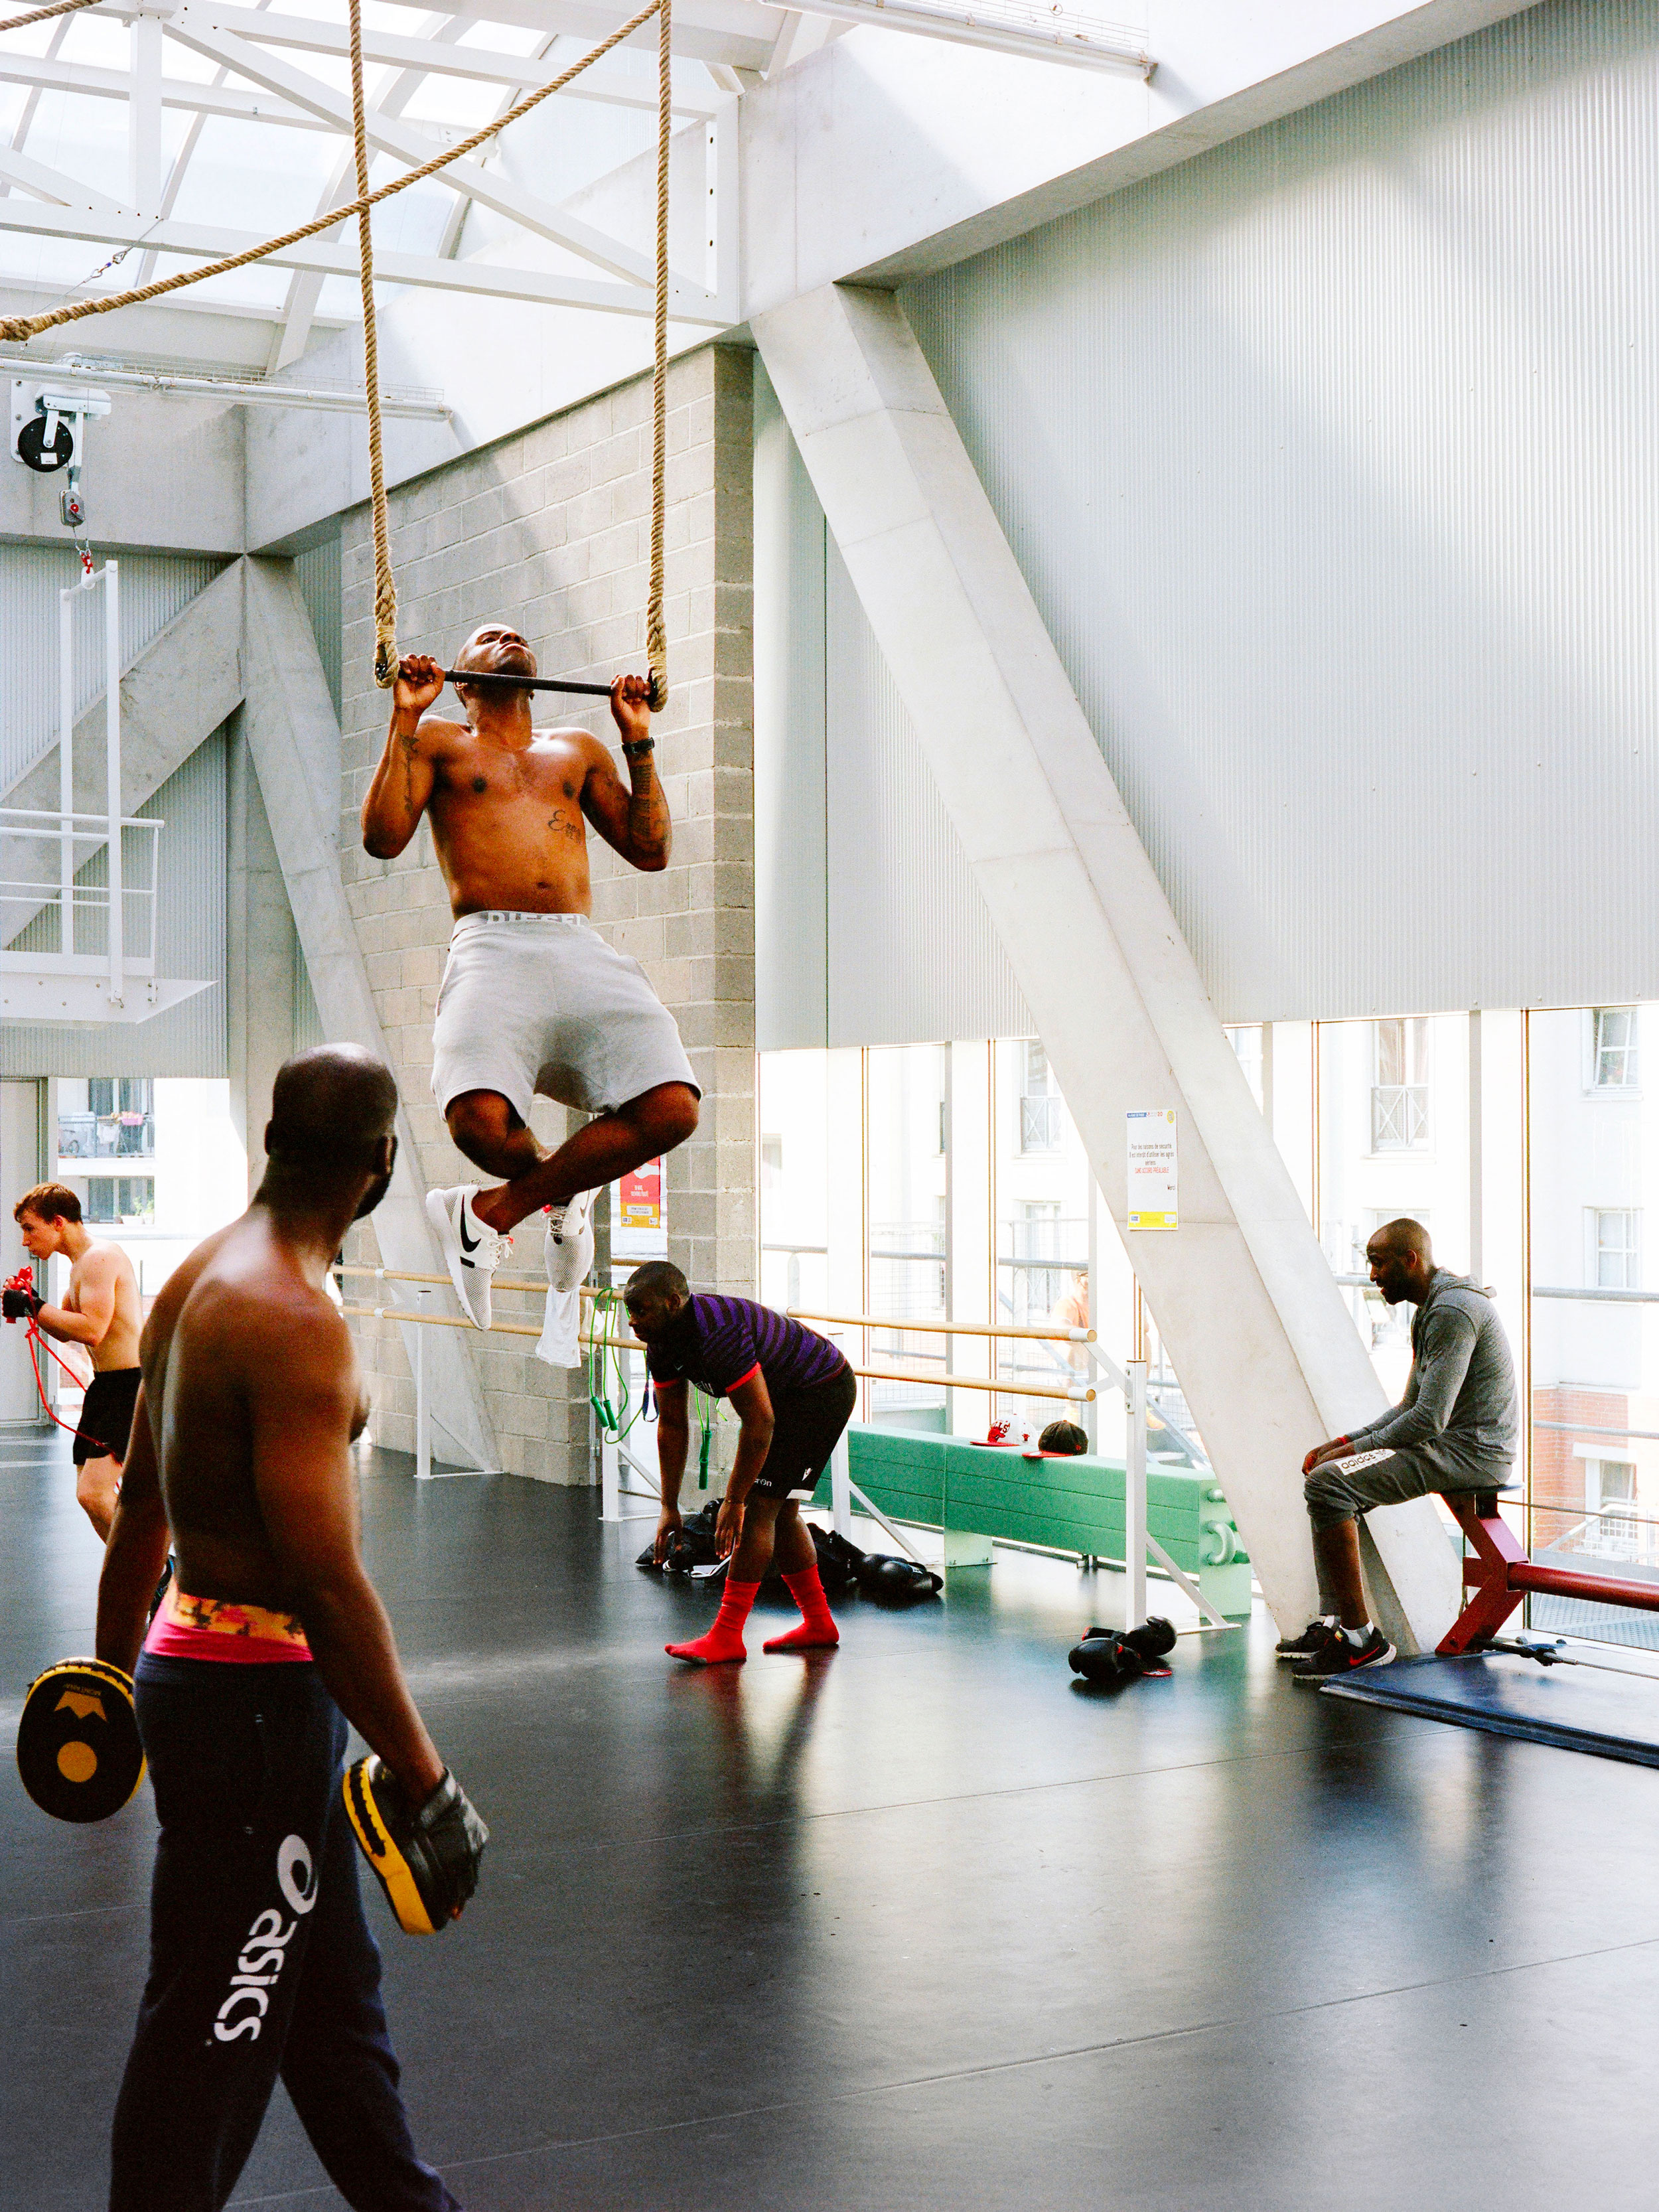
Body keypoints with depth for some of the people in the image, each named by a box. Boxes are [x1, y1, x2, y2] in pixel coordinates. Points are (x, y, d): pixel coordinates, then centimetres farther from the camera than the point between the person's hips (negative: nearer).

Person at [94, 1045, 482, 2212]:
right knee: (217, 2026, 3)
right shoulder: (295, 1320, -23)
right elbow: (327, 1583, -26)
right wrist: (431, 1784, -20)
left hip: (201, 1665, 10)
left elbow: (140, 1509, 16)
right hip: (253, 1697, -10)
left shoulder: (203, 1275, 6)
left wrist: (116, 1673, 26)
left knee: (333, 1980, 22)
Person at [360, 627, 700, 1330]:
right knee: (480, 1119, -33)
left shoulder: (578, 749, 32)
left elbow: (651, 850, 24)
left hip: (584, 951, 4)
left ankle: (490, 1212, -7)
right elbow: (383, 838, 6)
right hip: (492, 944, -3)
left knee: (672, 1109, -23)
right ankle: (559, 1187, 4)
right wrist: (405, 718, 6)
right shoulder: (439, 742, 22)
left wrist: (638, 740, 21)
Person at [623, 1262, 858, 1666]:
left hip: (822, 1391, -10)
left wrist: (733, 1501, -25)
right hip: (785, 1395, 10)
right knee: (781, 1511, 14)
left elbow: (759, 1423, -31)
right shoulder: (661, 1342, -4)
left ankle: (727, 1636, -12)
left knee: (759, 1507, -14)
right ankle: (818, 1624, 26)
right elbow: (672, 1424, 5)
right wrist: (669, 1507, 4)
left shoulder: (717, 1333, -33)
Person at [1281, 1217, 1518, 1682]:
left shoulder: (1452, 1312, -18)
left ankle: (1362, 1638, -21)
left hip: (1472, 1451, -11)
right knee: (1328, 1477, 16)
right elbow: (1411, 1407, 22)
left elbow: (1429, 1419, -24)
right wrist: (1343, 1442, 10)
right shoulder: (1430, 1308, 17)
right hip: (1453, 1443, 11)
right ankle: (1332, 1623, 9)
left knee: (1327, 1483, -23)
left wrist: (1352, 1450, -13)